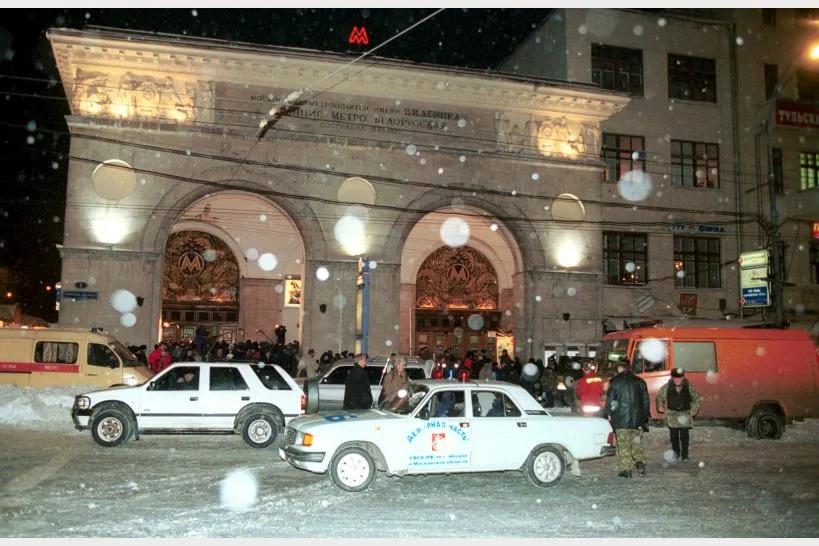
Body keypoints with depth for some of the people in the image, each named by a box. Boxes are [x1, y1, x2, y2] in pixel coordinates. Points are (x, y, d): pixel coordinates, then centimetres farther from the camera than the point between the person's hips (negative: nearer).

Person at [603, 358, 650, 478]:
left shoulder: (615, 381, -2)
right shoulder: (640, 381, 10)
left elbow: (610, 399, -4)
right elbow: (646, 401, 13)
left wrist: (608, 414, 5)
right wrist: (645, 417, 19)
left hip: (621, 419, -3)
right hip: (637, 419, 4)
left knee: (623, 446, 0)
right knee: (637, 443, 15)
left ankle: (625, 469, -1)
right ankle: (640, 462, -5)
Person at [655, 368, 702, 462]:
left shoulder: (689, 387, -3)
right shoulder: (667, 387, -3)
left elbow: (697, 399, 8)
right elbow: (659, 398, 7)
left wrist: (693, 411, -2)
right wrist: (660, 406, -11)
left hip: (685, 416, -1)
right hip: (672, 416, 1)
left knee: (684, 436, -2)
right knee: (674, 437, 8)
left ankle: (684, 455, 10)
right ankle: (676, 455, 22)